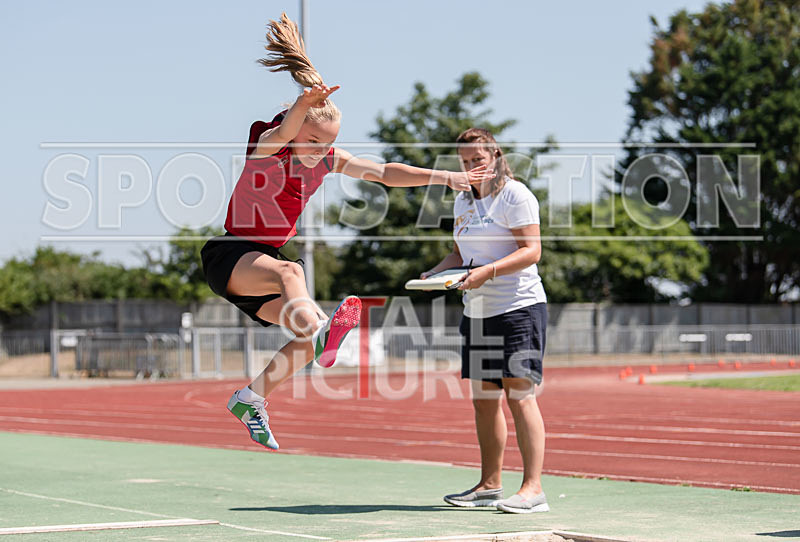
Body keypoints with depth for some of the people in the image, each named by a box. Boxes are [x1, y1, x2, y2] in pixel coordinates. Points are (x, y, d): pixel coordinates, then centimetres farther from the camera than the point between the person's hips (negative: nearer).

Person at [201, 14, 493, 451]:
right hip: (227, 255, -7)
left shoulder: (327, 160, 1)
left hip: (264, 260, 7)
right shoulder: (267, 145, -17)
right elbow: (284, 132, -41)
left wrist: (444, 177, -4)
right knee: (290, 271, -38)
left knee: (312, 334, -8)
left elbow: (384, 173, 4)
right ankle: (322, 334, -67)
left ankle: (251, 399, 7)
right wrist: (304, 103, -63)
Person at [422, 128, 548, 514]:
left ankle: (532, 489, -13)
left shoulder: (515, 195, -8)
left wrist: (488, 271, -26)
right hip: (477, 310, 8)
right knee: (483, 399, 8)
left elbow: (531, 250, -15)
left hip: (518, 307, -8)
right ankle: (490, 486, 16)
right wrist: (435, 273, 4)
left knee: (519, 394, -13)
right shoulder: (463, 201, 16)